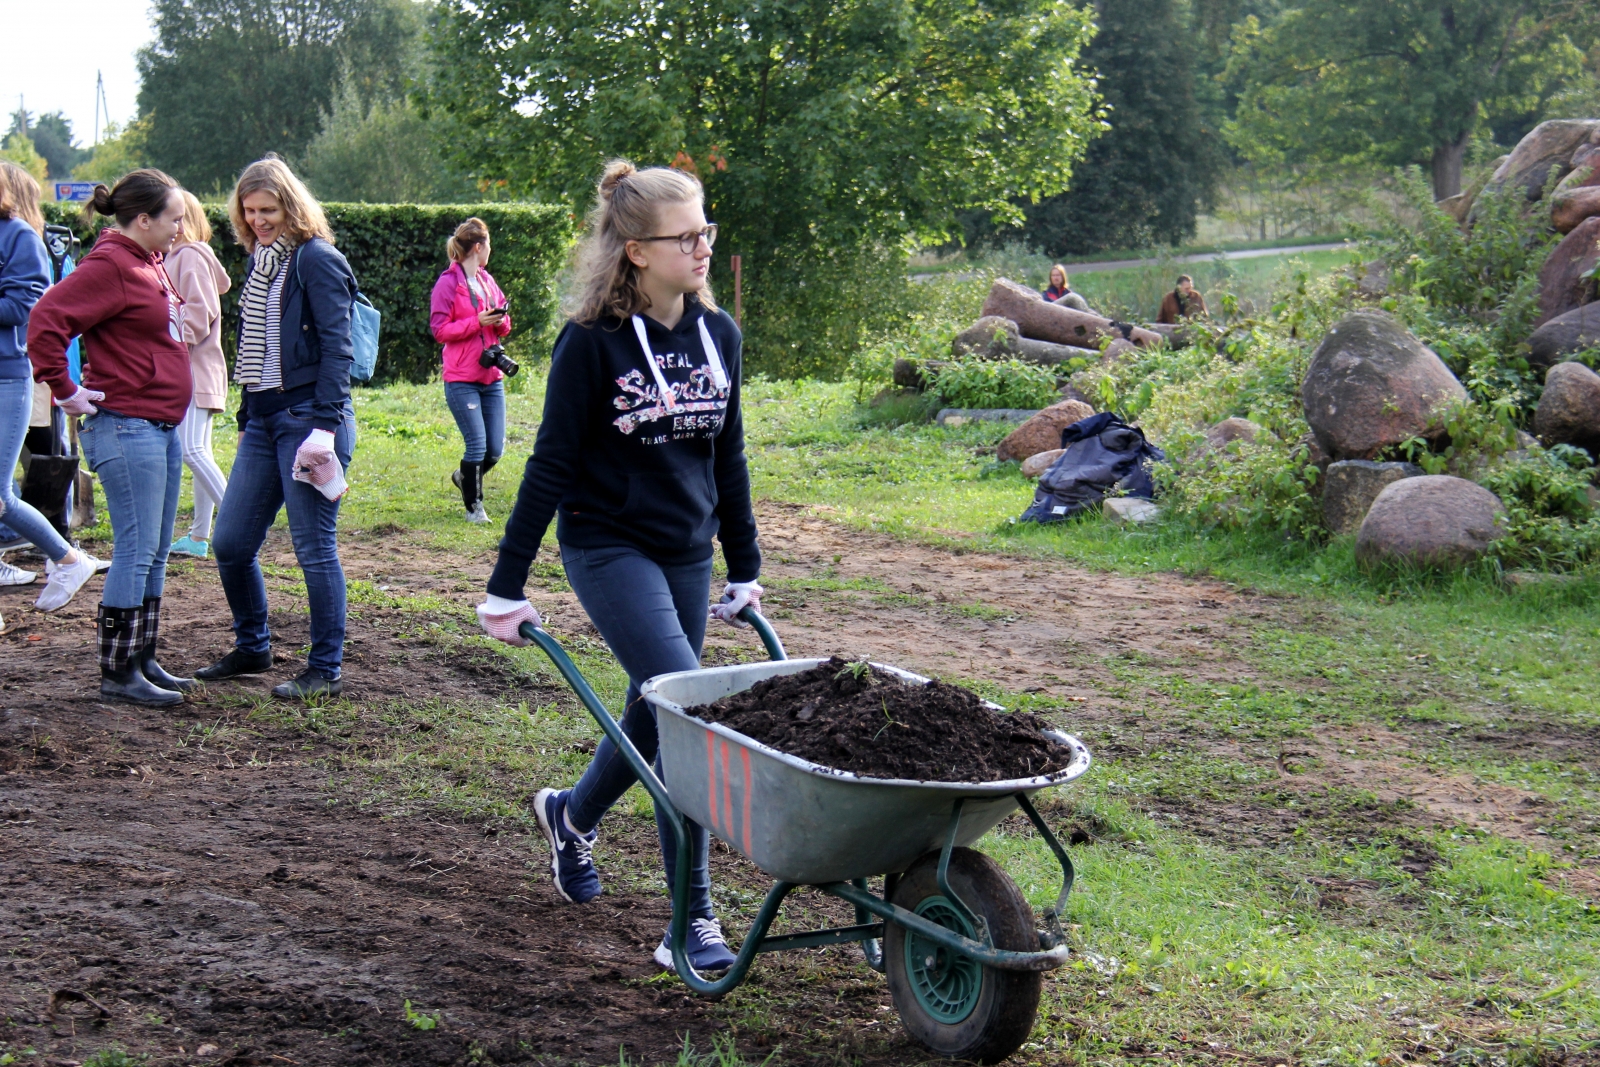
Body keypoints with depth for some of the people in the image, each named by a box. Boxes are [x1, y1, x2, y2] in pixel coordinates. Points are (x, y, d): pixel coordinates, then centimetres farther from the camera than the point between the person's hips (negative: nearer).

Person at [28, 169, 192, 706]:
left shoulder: (148, 264, 14)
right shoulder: (109, 266, -15)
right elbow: (46, 321, -24)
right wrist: (66, 390, -18)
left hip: (161, 427, 10)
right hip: (126, 427, -10)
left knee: (155, 552, 13)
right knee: (136, 550, -7)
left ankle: (143, 661, 22)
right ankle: (118, 675, 1)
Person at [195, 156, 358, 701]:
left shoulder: (315, 260, -9)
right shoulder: (258, 262, 15)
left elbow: (336, 346, -14)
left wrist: (326, 424, -19)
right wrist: (246, 418, 20)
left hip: (307, 417, -8)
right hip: (263, 420, 8)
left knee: (314, 548, -3)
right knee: (230, 542, 9)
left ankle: (326, 670, 7)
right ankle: (252, 649, 27)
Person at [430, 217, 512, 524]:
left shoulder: (487, 280, 15)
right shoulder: (448, 283, -6)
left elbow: (503, 326, 21)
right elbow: (439, 330, -10)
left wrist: (502, 321, -2)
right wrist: (477, 322, -18)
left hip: (492, 377, 6)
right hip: (462, 380, -6)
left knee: (495, 448, 5)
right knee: (477, 444, -8)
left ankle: (464, 477, 34)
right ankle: (473, 506, 8)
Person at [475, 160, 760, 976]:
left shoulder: (718, 335, 4)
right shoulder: (592, 343, -13)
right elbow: (551, 465, -10)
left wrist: (745, 568, 16)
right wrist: (506, 586, -9)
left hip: (687, 554, 6)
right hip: (608, 547, -6)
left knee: (657, 713, 13)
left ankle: (570, 814, 44)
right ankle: (692, 917, -10)